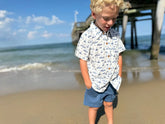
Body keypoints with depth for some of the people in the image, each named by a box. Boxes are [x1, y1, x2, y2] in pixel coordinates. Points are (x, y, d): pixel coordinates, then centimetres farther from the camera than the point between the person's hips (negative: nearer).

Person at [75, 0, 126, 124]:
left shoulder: (115, 35, -3)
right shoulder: (87, 36, -19)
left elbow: (119, 56, 6)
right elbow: (83, 60, -14)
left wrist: (119, 75, 6)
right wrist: (87, 81, -11)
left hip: (112, 81, 4)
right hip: (96, 81, -4)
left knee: (109, 104, 22)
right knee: (94, 106, 14)